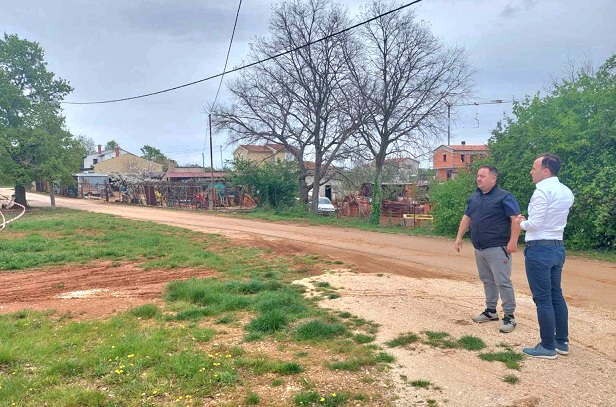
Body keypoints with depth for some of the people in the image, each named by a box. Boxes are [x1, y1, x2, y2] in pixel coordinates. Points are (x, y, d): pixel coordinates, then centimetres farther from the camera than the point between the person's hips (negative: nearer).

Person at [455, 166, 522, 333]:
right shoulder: (474, 197, 13)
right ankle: (491, 310, 26)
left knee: (502, 282, -6)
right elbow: (466, 218, 19)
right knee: (487, 281, 15)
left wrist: (513, 241, -22)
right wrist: (459, 237, 14)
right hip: (479, 249, 8)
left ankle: (509, 316, 3)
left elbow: (515, 219, -15)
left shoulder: (504, 197, -9)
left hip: (497, 249, -7)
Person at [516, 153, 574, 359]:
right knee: (556, 296, 16)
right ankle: (562, 342, 24)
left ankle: (547, 347, 6)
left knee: (543, 299, -1)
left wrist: (522, 223, 0)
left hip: (539, 249, -9)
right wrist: (527, 222, 15)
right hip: (557, 247, 9)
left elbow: (535, 223, -19)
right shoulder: (566, 192, 11)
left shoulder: (542, 190, -15)